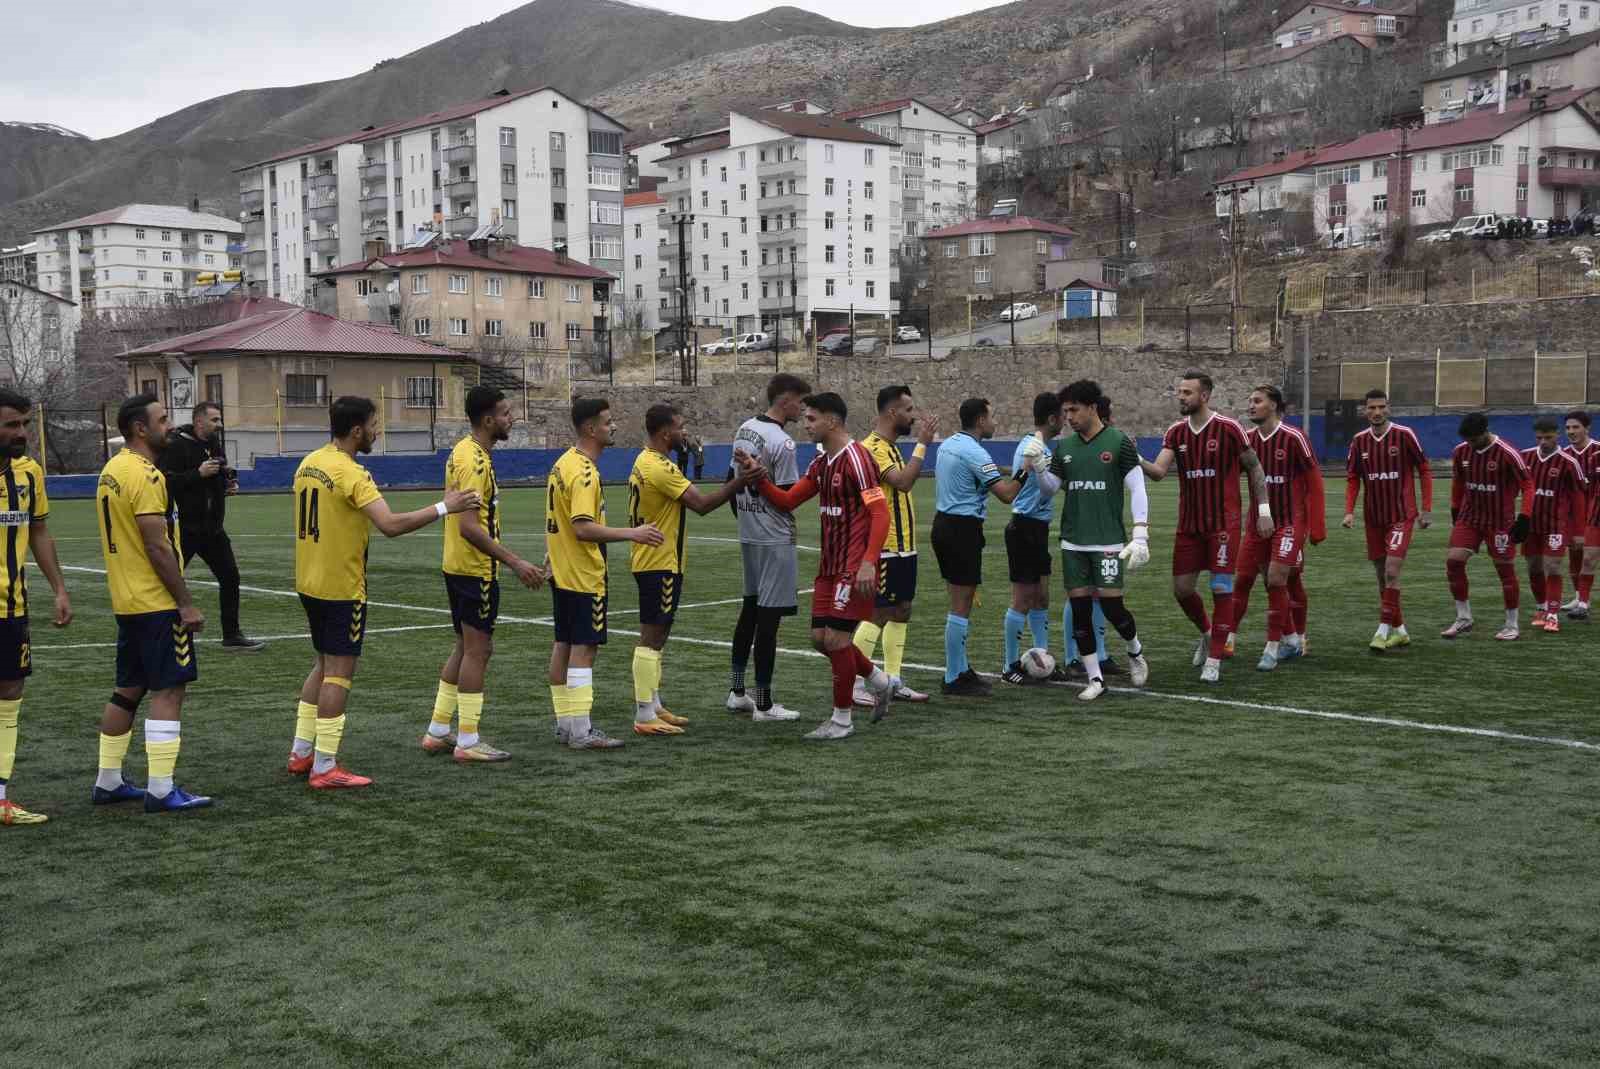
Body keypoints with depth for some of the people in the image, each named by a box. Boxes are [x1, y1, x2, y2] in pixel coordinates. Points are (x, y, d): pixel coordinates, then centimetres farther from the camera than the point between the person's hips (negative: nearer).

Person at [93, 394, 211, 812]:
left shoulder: (111, 470, 13)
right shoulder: (145, 475, -17)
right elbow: (158, 547, -21)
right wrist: (187, 604, -17)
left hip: (127, 601, 10)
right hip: (157, 603, -10)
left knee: (129, 689, 15)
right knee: (168, 690, -6)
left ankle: (107, 782, 21)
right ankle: (161, 790, -6)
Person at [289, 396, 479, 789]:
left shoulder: (309, 463, 6)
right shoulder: (352, 475, -20)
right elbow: (391, 525, -30)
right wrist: (444, 508, -23)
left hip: (309, 583, 9)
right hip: (342, 588, -9)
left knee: (324, 665, 20)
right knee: (339, 672, -2)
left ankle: (300, 753, 25)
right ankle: (325, 769, 1)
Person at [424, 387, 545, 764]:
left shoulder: (463, 452, 12)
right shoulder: (475, 461, -19)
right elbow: (470, 526, -25)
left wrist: (504, 558, 25)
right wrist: (515, 563, -26)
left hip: (459, 566, 10)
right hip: (476, 571, -10)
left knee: (465, 648, 17)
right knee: (477, 652, -3)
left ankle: (438, 732, 23)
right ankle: (468, 743, 2)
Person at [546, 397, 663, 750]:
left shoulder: (564, 463, 11)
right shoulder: (583, 472, -20)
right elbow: (583, 528, -28)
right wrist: (631, 533, -28)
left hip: (563, 572, 10)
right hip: (584, 576, -10)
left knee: (564, 644, 13)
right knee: (584, 648, -7)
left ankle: (565, 722, 20)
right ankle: (581, 732, -7)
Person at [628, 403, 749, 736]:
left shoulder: (645, 461, 12)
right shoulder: (661, 468, -20)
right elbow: (702, 504, -25)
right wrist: (742, 481, -22)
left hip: (649, 561, 10)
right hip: (660, 564, -10)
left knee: (655, 635, 15)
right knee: (652, 637, -7)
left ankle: (653, 707, 22)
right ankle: (645, 717, -5)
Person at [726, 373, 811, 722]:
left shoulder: (744, 429, 8)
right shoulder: (782, 442, -19)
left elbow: (733, 480, 15)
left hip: (747, 535, 9)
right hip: (775, 538, -9)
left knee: (750, 607, 18)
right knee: (769, 615, -4)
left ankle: (737, 692, 23)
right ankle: (763, 704, 1)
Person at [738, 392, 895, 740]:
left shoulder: (856, 459, -16)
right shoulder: (821, 462, 12)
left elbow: (880, 515, -20)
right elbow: (788, 501, 14)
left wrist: (868, 563, -29)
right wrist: (758, 478, -1)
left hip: (854, 568, -9)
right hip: (829, 565, 9)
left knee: (836, 638, -7)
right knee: (820, 638, 10)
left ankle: (842, 719, 7)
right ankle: (880, 682, 28)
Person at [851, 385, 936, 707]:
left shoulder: (892, 447, 15)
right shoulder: (872, 448, -16)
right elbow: (903, 482, -27)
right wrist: (922, 444, -23)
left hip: (904, 546, 10)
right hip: (884, 548, -10)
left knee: (901, 611, 11)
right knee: (879, 613, -8)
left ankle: (894, 681, 17)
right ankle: (854, 683, -1)